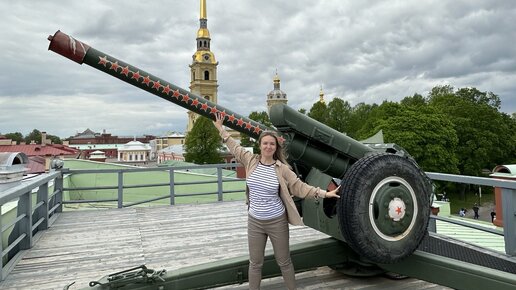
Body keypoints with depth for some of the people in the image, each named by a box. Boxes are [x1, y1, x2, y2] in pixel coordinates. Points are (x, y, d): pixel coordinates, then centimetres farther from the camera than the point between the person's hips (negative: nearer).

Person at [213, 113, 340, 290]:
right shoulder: (250, 161, -3)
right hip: (254, 222, 2)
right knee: (255, 263, 13)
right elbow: (234, 147, 11)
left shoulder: (282, 169, -9)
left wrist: (324, 193, -11)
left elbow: (300, 187, -6)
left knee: (284, 262, 13)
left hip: (277, 222, -2)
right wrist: (221, 129, 19)